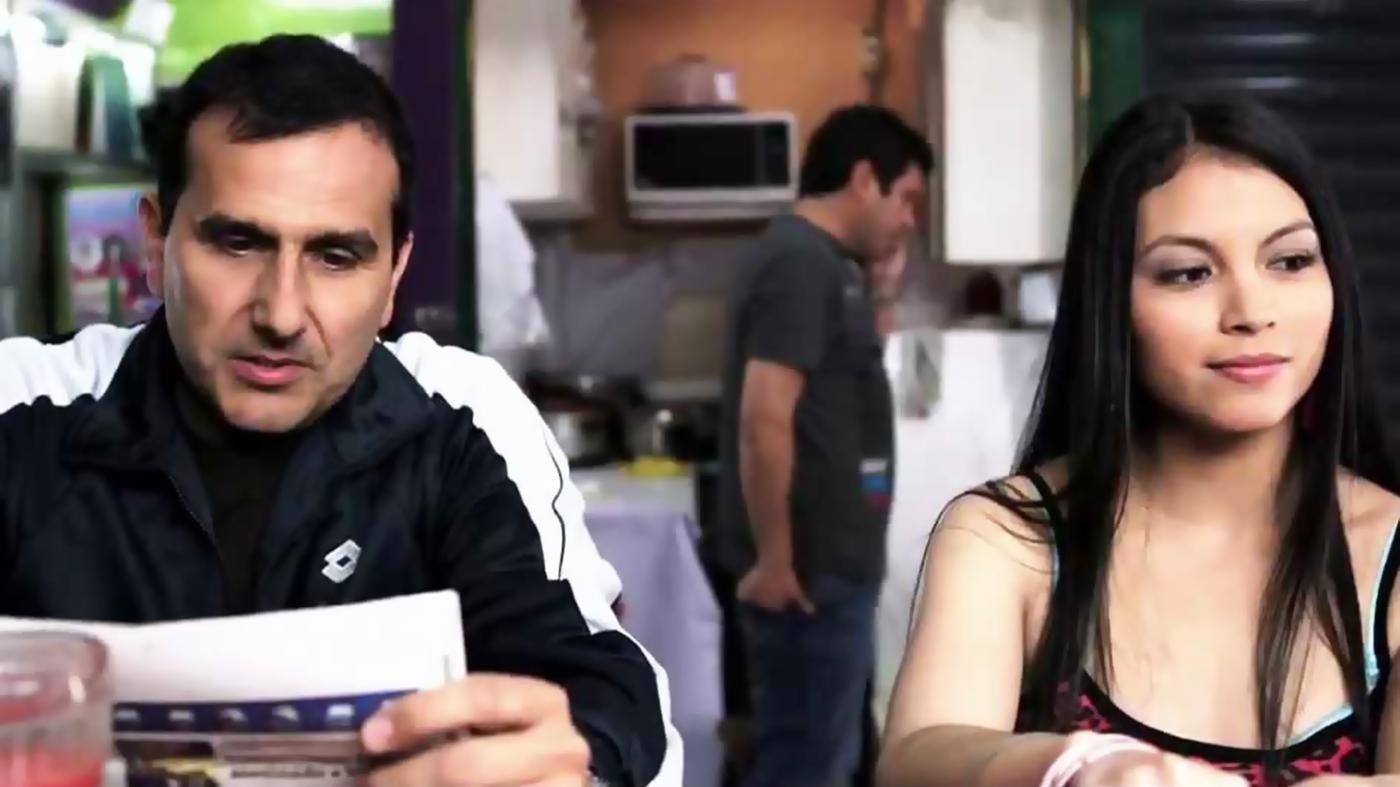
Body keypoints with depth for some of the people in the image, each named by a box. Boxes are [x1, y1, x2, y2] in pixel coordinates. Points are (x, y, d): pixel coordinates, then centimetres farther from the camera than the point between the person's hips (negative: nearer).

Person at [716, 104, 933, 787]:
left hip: (827, 562, 10)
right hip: (809, 569, -10)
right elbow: (765, 420, -24)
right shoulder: (803, 264, -16)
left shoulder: (820, 263, 16)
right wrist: (773, 558, -22)